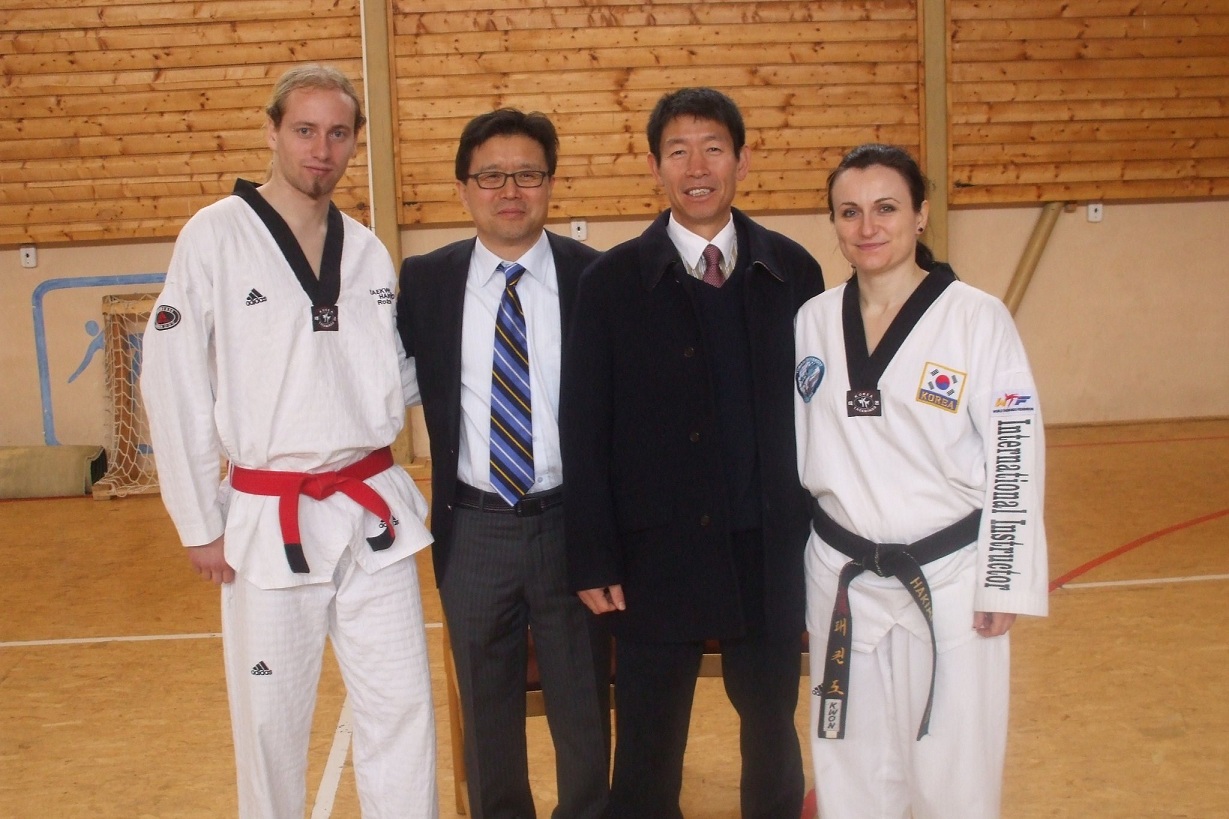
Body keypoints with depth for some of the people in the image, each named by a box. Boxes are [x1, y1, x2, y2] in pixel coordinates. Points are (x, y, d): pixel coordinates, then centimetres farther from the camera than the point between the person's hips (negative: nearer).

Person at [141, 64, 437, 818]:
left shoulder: (368, 250, 7)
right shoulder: (215, 236, -6)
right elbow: (174, 387, -6)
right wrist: (200, 523, -5)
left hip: (374, 512, 4)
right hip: (268, 520, -3)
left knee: (402, 705, 9)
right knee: (271, 716, 9)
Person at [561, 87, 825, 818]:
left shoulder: (793, 272, 2)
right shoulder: (612, 282, -3)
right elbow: (584, 429, -4)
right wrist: (594, 559, -6)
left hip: (771, 552, 2)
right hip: (657, 555, -1)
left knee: (772, 730, 17)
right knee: (647, 746, 11)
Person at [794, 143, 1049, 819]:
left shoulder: (977, 319, -8)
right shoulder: (813, 321, 2)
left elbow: (1016, 457, -7)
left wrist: (1006, 583, -8)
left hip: (948, 578, -3)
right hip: (842, 578, 3)